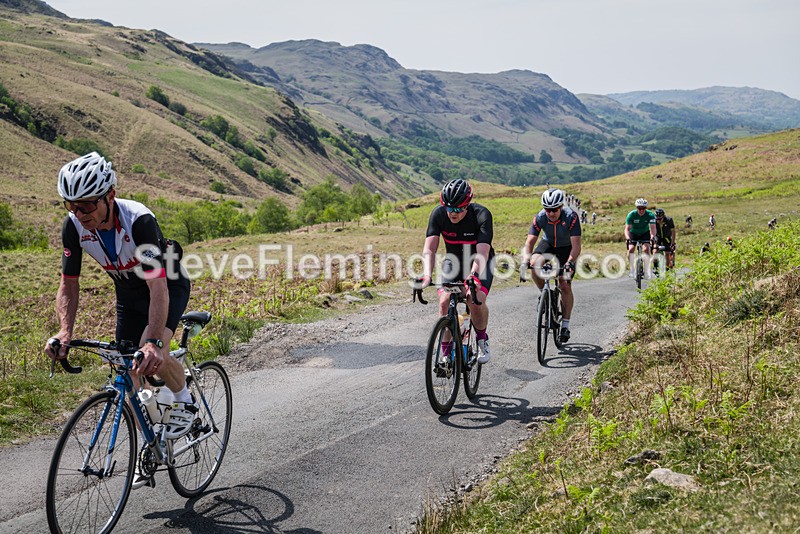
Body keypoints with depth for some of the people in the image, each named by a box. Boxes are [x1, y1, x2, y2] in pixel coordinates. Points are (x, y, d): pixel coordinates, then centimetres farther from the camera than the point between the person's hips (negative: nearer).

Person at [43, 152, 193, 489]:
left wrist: (154, 342, -55)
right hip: (128, 292, 5)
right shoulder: (73, 226, -21)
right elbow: (69, 284, -13)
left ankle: (185, 401, 2)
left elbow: (158, 287, -43)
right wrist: (65, 332, -30)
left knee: (151, 356, -30)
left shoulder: (139, 220, -37)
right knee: (129, 372, 3)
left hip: (167, 285, -5)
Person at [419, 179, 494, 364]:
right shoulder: (438, 213, -22)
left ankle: (482, 339, 1)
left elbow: (482, 252, -40)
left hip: (479, 263, -3)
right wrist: (427, 275, -45)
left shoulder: (482, 215, -30)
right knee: (445, 301, -17)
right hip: (454, 261, 3)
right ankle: (446, 352, -1)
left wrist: (473, 276, -58)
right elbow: (429, 249, -28)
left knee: (475, 299, -27)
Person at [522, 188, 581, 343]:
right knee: (535, 264, -29)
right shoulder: (540, 218, -25)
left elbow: (576, 245, -36)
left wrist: (570, 262, -53)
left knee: (565, 285, -12)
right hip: (548, 244, 2)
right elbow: (529, 242, -26)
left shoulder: (571, 217, -32)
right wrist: (526, 260, -44)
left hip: (566, 248, -2)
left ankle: (565, 325, -4)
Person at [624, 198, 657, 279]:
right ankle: (633, 270, -8)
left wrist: (653, 236, -54)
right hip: (633, 233, 0)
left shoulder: (650, 215, -24)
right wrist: (627, 238, -51)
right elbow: (627, 228, -32)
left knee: (646, 249, -23)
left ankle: (647, 270, -13)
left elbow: (652, 227, -34)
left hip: (645, 233, 0)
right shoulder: (631, 215, -26)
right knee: (631, 249, -22)